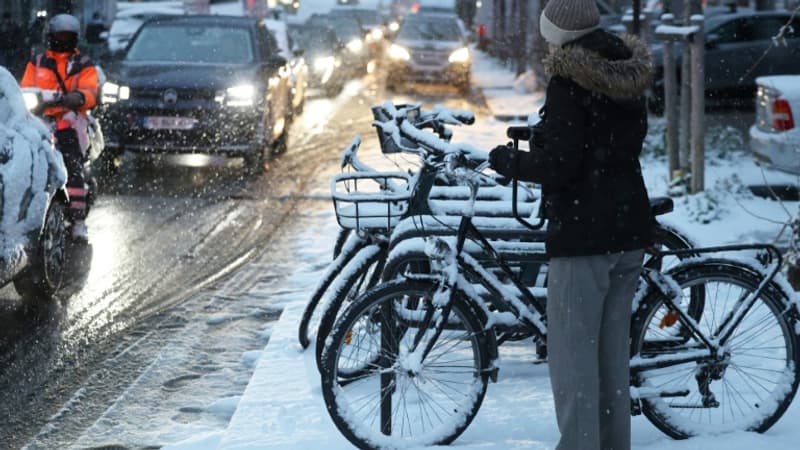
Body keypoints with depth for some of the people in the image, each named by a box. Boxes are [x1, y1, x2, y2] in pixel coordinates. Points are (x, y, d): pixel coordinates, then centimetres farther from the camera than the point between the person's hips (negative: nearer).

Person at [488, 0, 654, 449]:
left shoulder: (569, 81, -15)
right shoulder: (630, 78, 10)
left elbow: (557, 164, -19)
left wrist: (509, 161, -2)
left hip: (583, 233, -8)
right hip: (631, 228, 8)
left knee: (573, 355, -3)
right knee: (613, 349, 16)